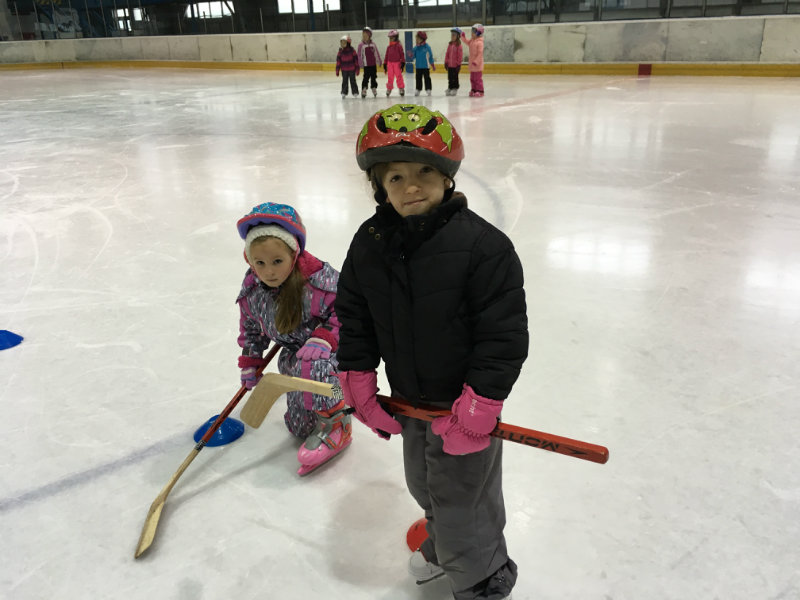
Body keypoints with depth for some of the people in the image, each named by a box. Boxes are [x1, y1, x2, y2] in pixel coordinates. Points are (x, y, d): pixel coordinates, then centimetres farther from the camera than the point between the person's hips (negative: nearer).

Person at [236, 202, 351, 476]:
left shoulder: (319, 280, -28)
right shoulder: (251, 291, -8)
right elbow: (251, 328, 10)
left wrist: (324, 339, -33)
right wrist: (250, 364, 13)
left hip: (330, 348, -5)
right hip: (293, 352, 5)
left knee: (310, 365, -39)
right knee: (298, 427, 1)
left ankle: (336, 424, -15)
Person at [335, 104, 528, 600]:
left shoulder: (481, 244, -22)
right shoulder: (370, 243, -6)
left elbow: (504, 333, -21)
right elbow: (353, 317, 4)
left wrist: (478, 405, -22)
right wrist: (360, 383, 1)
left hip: (464, 401, -6)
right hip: (409, 399, 6)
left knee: (462, 499, 5)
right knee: (424, 486, 26)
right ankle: (443, 547, 56)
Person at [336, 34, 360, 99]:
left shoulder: (352, 50, -7)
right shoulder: (340, 51, 1)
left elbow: (356, 59, -2)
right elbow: (338, 61, 4)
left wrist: (357, 68, -3)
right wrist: (337, 70, 2)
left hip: (352, 69, -2)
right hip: (344, 70, 2)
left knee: (352, 81, 6)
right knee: (344, 81, 6)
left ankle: (355, 92, 18)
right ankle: (344, 93, 14)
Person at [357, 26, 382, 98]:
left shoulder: (373, 44, 4)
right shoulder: (361, 45, -4)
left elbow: (377, 53, 10)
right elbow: (360, 55, -4)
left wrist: (379, 61, 11)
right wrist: (361, 64, -7)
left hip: (373, 64, 3)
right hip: (366, 65, -3)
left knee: (374, 77, 11)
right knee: (366, 77, -6)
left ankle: (374, 88, 23)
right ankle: (364, 90, -1)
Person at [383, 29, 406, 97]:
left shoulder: (399, 46, -4)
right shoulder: (389, 47, 9)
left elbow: (402, 54, -3)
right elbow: (386, 56, 15)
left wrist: (402, 63, -7)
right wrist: (385, 64, 15)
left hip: (397, 63, -4)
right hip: (390, 63, 4)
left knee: (399, 76, -2)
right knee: (390, 77, 6)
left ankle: (401, 89, 6)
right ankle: (389, 89, 15)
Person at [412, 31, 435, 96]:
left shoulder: (427, 47, -8)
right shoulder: (416, 48, 3)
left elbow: (430, 56, -2)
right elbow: (414, 56, 10)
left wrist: (432, 65, 1)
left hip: (426, 66, -4)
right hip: (418, 66, 4)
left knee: (427, 77, 2)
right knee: (418, 78, 9)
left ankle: (428, 89, 9)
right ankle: (418, 89, 17)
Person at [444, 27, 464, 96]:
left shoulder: (459, 46, -12)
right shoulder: (450, 45, 7)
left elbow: (460, 56, -12)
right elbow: (447, 54, 12)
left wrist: (458, 64, -13)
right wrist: (446, 62, 9)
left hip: (455, 65, -6)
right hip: (449, 65, 6)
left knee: (455, 77, 3)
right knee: (450, 77, 12)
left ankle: (455, 88, 13)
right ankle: (450, 88, 21)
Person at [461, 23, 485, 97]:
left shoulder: (479, 42, -18)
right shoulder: (472, 40, 7)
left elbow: (480, 53, -22)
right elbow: (468, 43, 27)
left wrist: (476, 61, -25)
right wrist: (463, 37, 13)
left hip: (477, 64, -9)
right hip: (472, 63, 9)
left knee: (478, 78, -3)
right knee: (472, 78, 15)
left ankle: (480, 91, 3)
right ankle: (474, 90, 25)